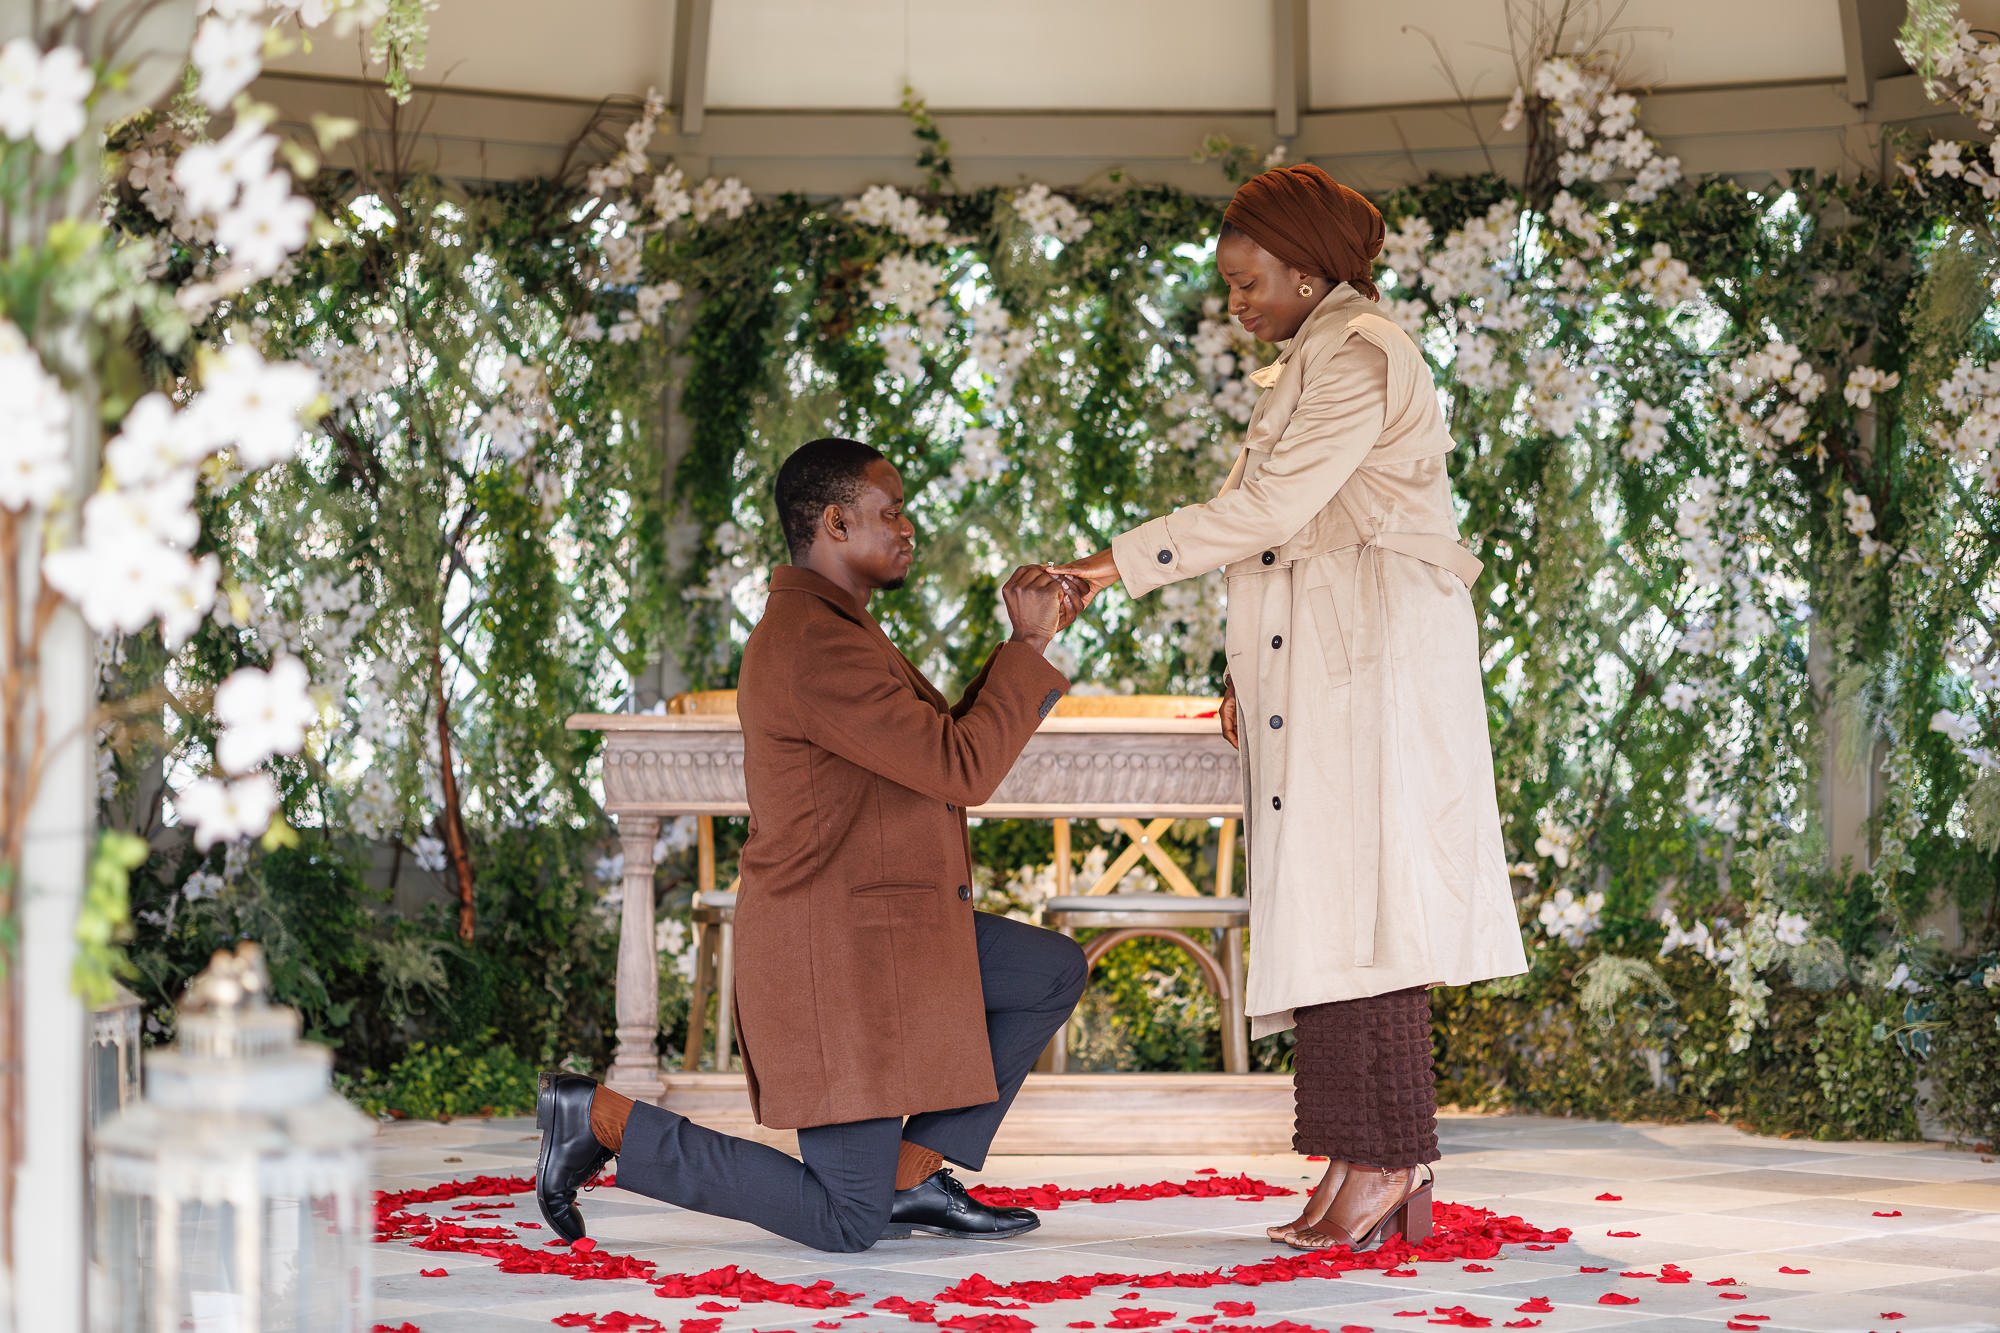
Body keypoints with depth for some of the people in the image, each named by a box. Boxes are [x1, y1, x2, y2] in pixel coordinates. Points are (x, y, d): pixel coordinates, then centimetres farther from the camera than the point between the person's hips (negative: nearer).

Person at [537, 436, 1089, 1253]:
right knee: (844, 1226, -8)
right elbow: (963, 770, -21)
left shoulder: (831, 629, 16)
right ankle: (604, 1120, 0)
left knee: (1054, 972, 13)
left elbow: (942, 744, 18)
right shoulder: (814, 647, -20)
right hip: (837, 963, -11)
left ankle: (913, 1174, 9)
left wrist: (1023, 647, 9)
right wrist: (1029, 647, -10)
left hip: (883, 938, 11)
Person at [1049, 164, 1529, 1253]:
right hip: (1308, 666, 10)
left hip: (1370, 647, -10)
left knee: (1352, 895, -12)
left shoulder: (1358, 356, -7)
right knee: (1329, 905, 3)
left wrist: (1124, 560, -16)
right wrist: (1247, 670, 16)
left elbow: (1267, 508, -16)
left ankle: (1382, 1162, -13)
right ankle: (1367, 1165, 0)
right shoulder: (1303, 368, 25)